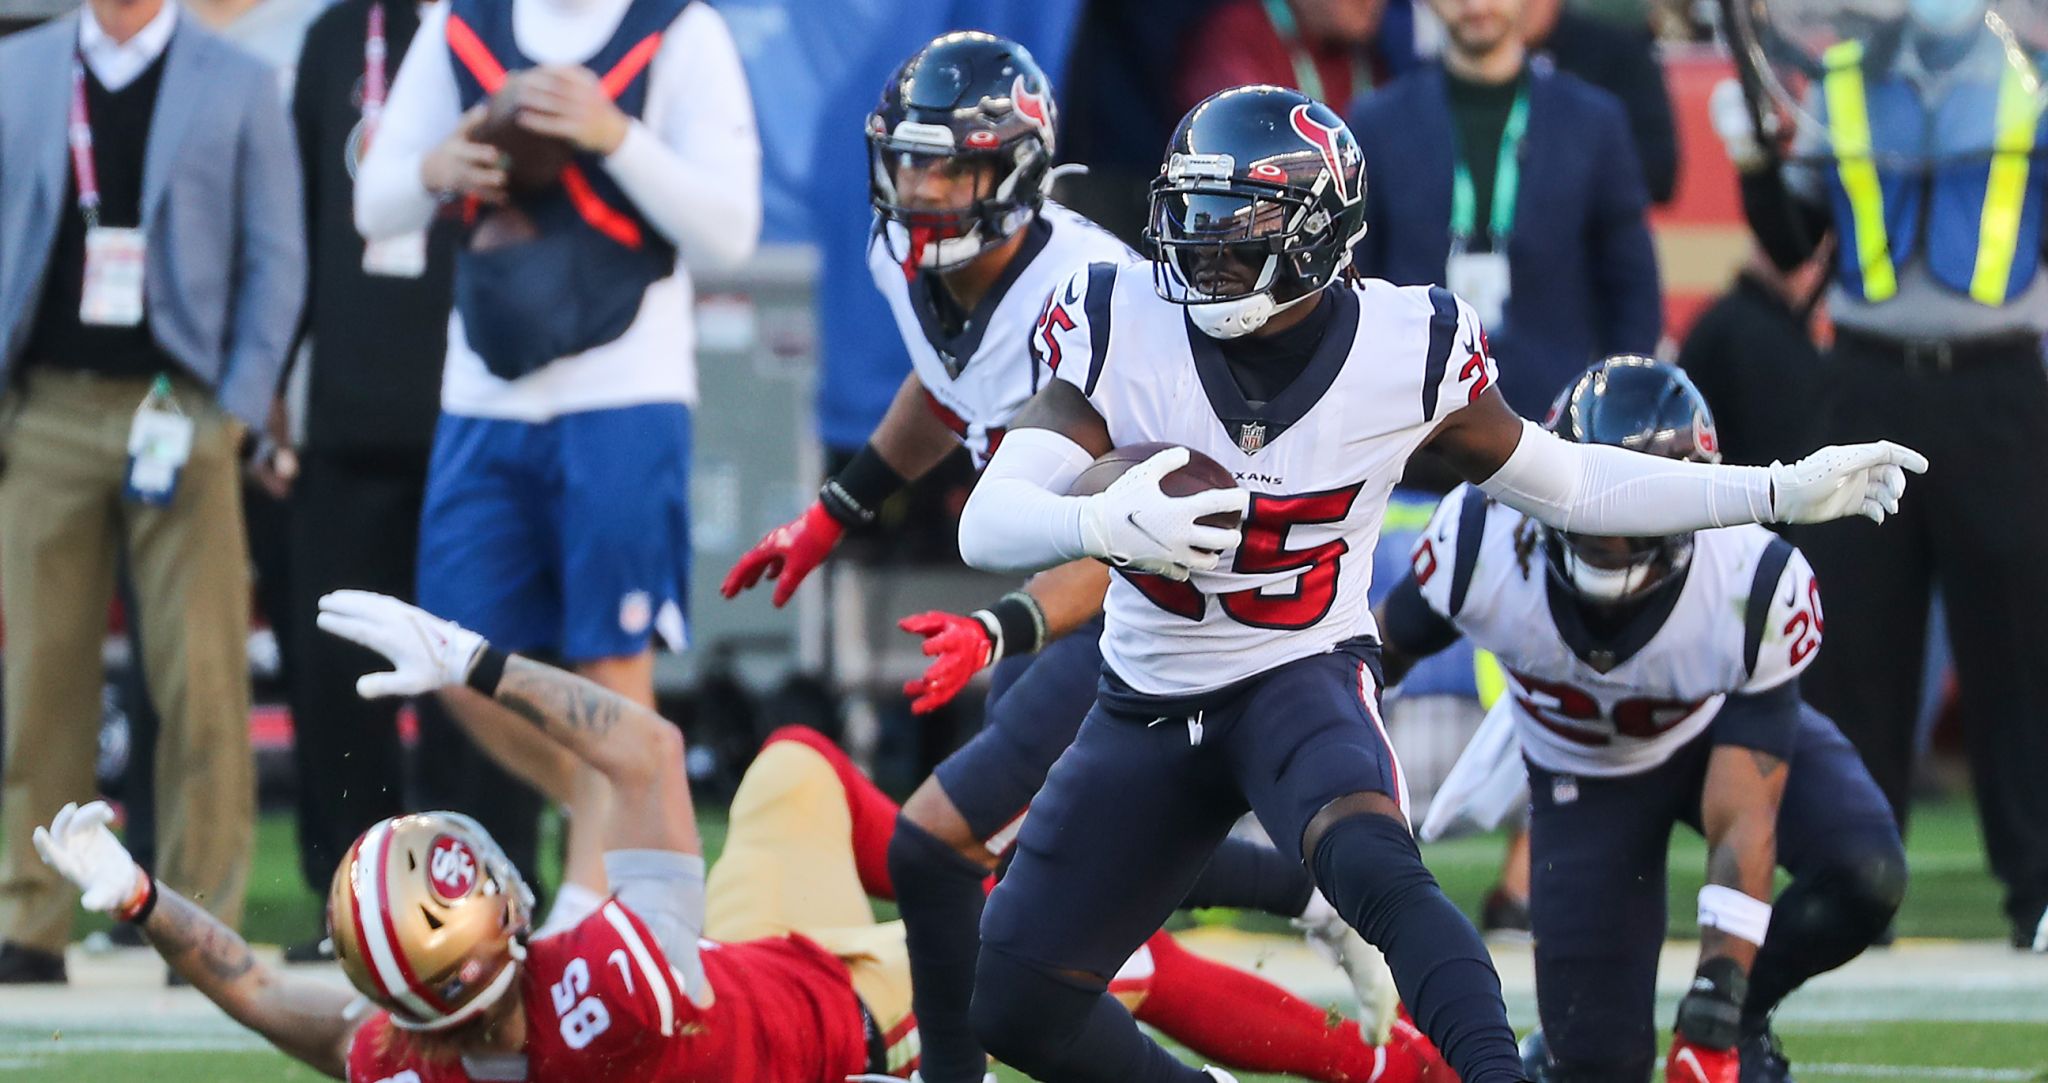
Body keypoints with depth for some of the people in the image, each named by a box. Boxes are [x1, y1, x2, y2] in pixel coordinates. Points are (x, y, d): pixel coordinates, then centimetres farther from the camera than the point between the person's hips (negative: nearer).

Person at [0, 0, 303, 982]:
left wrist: (237, 412, -4)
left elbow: (275, 262, 5)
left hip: (183, 411, -2)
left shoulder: (239, 87, 7)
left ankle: (205, 924, -1)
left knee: (201, 678, -5)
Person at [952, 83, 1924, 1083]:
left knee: (1374, 868, -36)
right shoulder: (1123, 329, -16)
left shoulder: (1405, 351, -13)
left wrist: (1784, 493, -2)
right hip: (1148, 701, 3)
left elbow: (1563, 485, 3)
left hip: (1304, 677, -3)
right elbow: (988, 524, -23)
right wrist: (1101, 526, -47)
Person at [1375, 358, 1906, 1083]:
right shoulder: (1479, 543, -34)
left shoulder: (1754, 591, -36)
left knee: (1865, 878, -29)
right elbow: (1386, 649, -11)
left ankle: (1744, 1017, 0)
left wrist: (1713, 1022, -41)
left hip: (1726, 732, 0)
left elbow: (1743, 823, -35)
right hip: (1583, 774, 0)